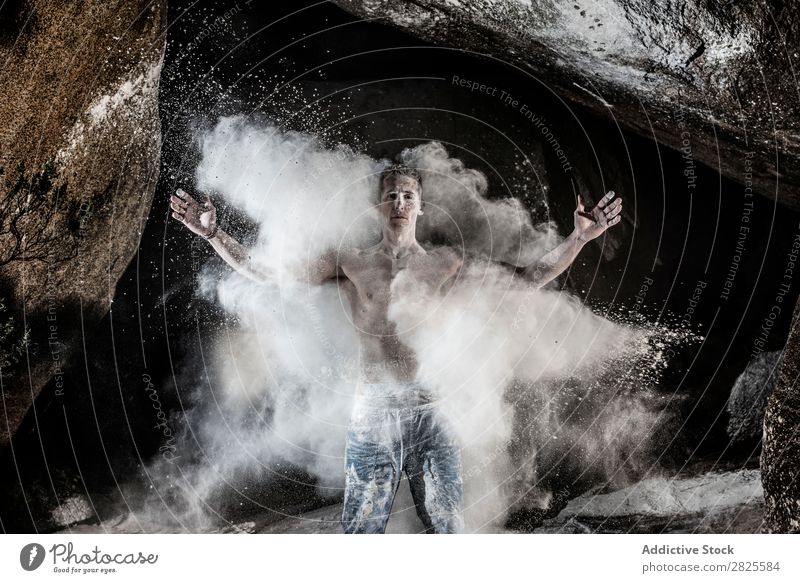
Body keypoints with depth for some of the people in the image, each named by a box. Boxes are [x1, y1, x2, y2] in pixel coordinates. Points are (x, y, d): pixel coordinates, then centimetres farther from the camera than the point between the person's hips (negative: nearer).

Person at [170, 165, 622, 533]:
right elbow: (269, 273, 2)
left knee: (448, 528, 9)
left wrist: (579, 238, -2)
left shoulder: (448, 263, 7)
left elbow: (529, 277, 5)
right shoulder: (351, 263, 5)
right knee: (362, 529, 5)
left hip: (432, 408, 1)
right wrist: (215, 234, -5)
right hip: (373, 412, -1)